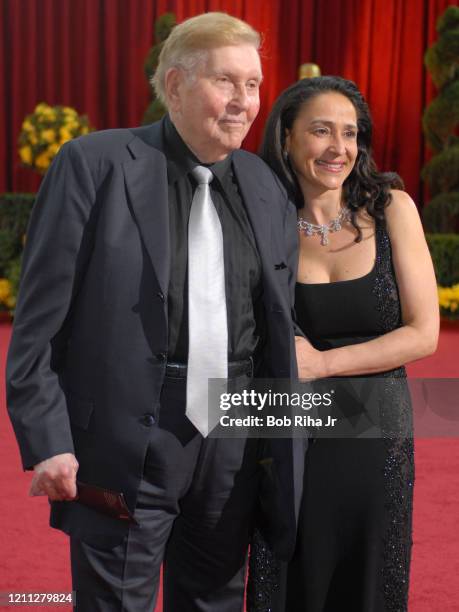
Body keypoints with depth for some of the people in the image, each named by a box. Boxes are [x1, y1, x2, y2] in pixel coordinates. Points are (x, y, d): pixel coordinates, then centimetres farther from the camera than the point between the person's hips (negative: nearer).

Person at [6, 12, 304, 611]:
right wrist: (47, 443, -12)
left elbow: (280, 327, 12)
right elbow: (40, 320, -8)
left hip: (232, 450, 5)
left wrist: (285, 450, 10)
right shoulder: (95, 164, -7)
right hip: (127, 446, -5)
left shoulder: (267, 187, 8)